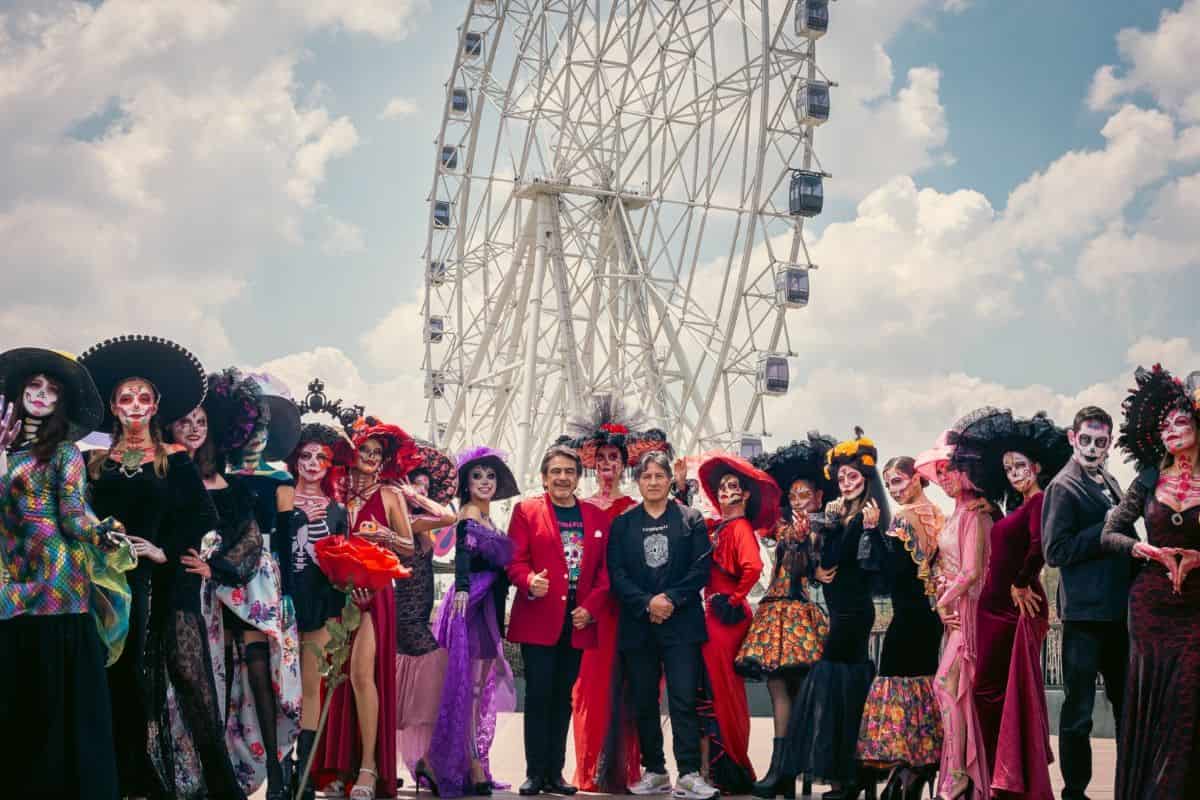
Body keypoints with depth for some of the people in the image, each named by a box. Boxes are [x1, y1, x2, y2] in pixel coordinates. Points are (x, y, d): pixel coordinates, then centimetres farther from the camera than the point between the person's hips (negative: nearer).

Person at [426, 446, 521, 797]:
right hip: (471, 606, -9)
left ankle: (474, 767, 15)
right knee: (468, 687, -7)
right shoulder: (469, 515, -9)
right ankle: (472, 767, -4)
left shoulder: (488, 520, 18)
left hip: (489, 610, 9)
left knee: (482, 689, 10)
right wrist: (462, 587, -44)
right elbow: (463, 551, -27)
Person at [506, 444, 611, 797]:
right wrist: (529, 582, -23)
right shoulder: (527, 511, 4)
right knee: (539, 695, -5)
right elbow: (514, 560, -3)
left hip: (577, 621, 3)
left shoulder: (596, 517, 12)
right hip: (538, 621, -3)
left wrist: (591, 607, -5)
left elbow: (604, 570, 9)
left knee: (563, 698, 8)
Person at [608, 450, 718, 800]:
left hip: (681, 623, -2)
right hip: (637, 625, 2)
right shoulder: (622, 523, 10)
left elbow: (702, 568, -2)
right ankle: (654, 772, 15)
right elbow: (616, 573, 1)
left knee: (684, 699, -8)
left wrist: (671, 598, -12)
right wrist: (647, 603, -11)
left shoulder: (691, 520, 7)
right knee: (643, 702, 6)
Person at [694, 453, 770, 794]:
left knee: (722, 692, -2)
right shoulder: (715, 527, 15)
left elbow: (753, 568, -25)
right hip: (710, 615, 8)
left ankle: (730, 772, 5)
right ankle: (708, 767, 12)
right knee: (708, 692, 8)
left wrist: (734, 600, -14)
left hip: (727, 616, -8)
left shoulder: (740, 528, -11)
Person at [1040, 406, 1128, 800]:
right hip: (1085, 612, -8)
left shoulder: (1109, 483, 14)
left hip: (1118, 610, 8)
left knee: (1127, 704, 16)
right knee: (1079, 710, -1)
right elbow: (1055, 551, -18)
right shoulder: (1064, 487, -9)